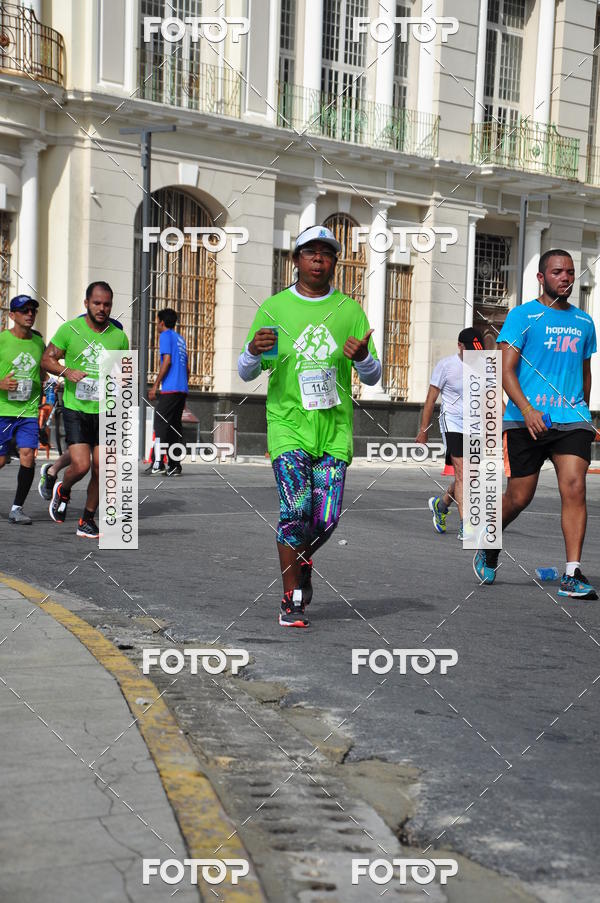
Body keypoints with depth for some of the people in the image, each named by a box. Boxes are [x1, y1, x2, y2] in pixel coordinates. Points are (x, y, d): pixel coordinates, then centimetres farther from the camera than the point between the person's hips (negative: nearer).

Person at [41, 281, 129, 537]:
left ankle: (87, 520, 19)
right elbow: (47, 359, 2)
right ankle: (62, 491, 22)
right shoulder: (69, 329, -3)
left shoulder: (119, 337, 6)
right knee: (81, 465, -13)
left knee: (101, 470, 0)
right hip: (76, 410, -3)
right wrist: (66, 371, -17)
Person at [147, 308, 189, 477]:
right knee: (175, 426, 8)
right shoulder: (181, 339, 23)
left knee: (160, 423, -7)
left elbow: (167, 361, -13)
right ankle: (174, 466, 5)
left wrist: (155, 385, -12)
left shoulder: (166, 336, -1)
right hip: (182, 390, 8)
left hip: (170, 389, -8)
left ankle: (158, 464, -14)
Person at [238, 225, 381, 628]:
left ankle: (303, 562, 32)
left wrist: (363, 358, -14)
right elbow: (246, 373, 8)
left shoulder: (350, 310, 8)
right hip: (287, 422, -2)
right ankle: (291, 600, -1)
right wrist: (253, 351, -15)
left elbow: (373, 378, 9)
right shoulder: (274, 307, 5)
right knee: (296, 508, -15)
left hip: (334, 427, 2)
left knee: (327, 519, -1)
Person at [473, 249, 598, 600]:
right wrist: (527, 409, -21)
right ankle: (489, 546, 32)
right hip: (526, 421, -3)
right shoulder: (523, 316, -1)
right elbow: (506, 370, -8)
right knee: (519, 497, 4)